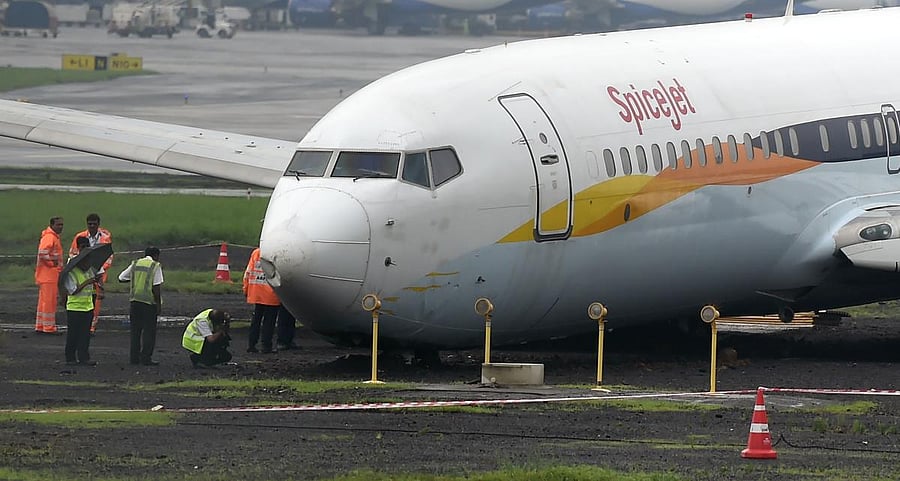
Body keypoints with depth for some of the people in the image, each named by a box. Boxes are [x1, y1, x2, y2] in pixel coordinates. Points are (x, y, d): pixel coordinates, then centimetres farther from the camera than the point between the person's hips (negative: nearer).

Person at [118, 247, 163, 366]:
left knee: (135, 330, 11)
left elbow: (121, 278, 10)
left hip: (135, 301, 4)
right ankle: (146, 358, -2)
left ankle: (134, 357, 12)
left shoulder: (135, 264, 7)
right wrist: (159, 305, -7)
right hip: (149, 302, -4)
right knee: (149, 331, 2)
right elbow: (156, 288, -11)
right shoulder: (155, 266, -6)